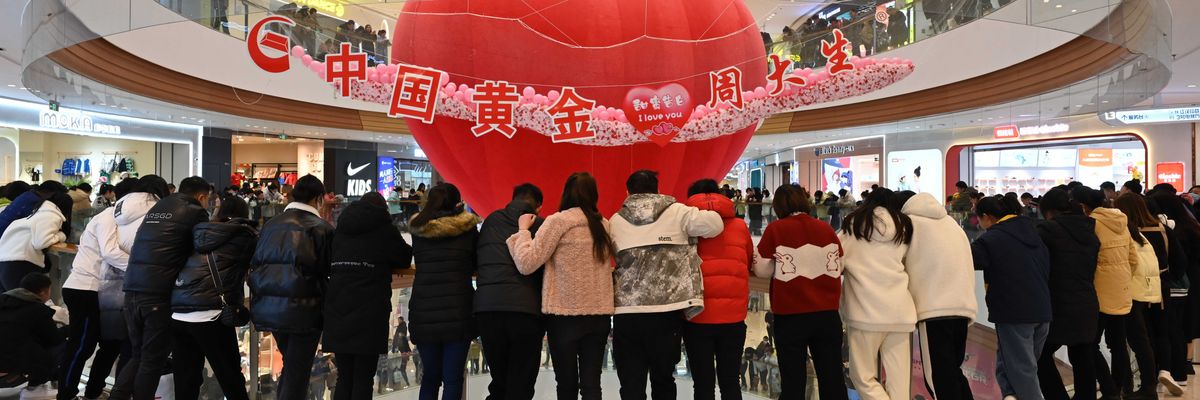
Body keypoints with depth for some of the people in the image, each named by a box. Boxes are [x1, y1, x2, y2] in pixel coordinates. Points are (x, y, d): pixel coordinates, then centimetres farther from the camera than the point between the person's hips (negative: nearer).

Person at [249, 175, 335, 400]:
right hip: (303, 311, -5)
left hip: (269, 309, 6)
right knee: (297, 373, 5)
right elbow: (330, 272, -11)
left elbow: (255, 266, 10)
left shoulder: (270, 225, 5)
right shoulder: (322, 228, -10)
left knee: (290, 365, 24)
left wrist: (259, 309, 21)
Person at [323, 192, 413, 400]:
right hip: (369, 312, -4)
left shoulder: (339, 231, 14)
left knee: (344, 379, 12)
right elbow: (404, 259, 10)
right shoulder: (384, 229, 0)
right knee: (362, 380, 1)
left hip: (337, 312, 5)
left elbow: (326, 265, 25)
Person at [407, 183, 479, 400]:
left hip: (424, 312, 3)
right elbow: (475, 265, 10)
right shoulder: (467, 229, -1)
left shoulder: (418, 229, 6)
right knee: (453, 378, 2)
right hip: (457, 311, -3)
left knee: (430, 376, 16)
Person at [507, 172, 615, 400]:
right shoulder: (603, 225, 9)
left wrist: (523, 229, 3)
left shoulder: (558, 221, -7)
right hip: (599, 313, 4)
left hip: (565, 313, -4)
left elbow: (526, 264, -10)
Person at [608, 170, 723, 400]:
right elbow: (715, 224, -5)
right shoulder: (677, 212, 1)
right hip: (666, 311, 0)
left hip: (627, 312, 1)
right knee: (663, 379, 18)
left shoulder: (616, 220, 7)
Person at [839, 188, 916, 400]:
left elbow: (833, 260, 4)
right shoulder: (905, 226, 13)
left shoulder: (855, 223, 5)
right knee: (898, 380, 7)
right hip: (900, 311, 4)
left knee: (863, 376, 6)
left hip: (866, 311, -3)